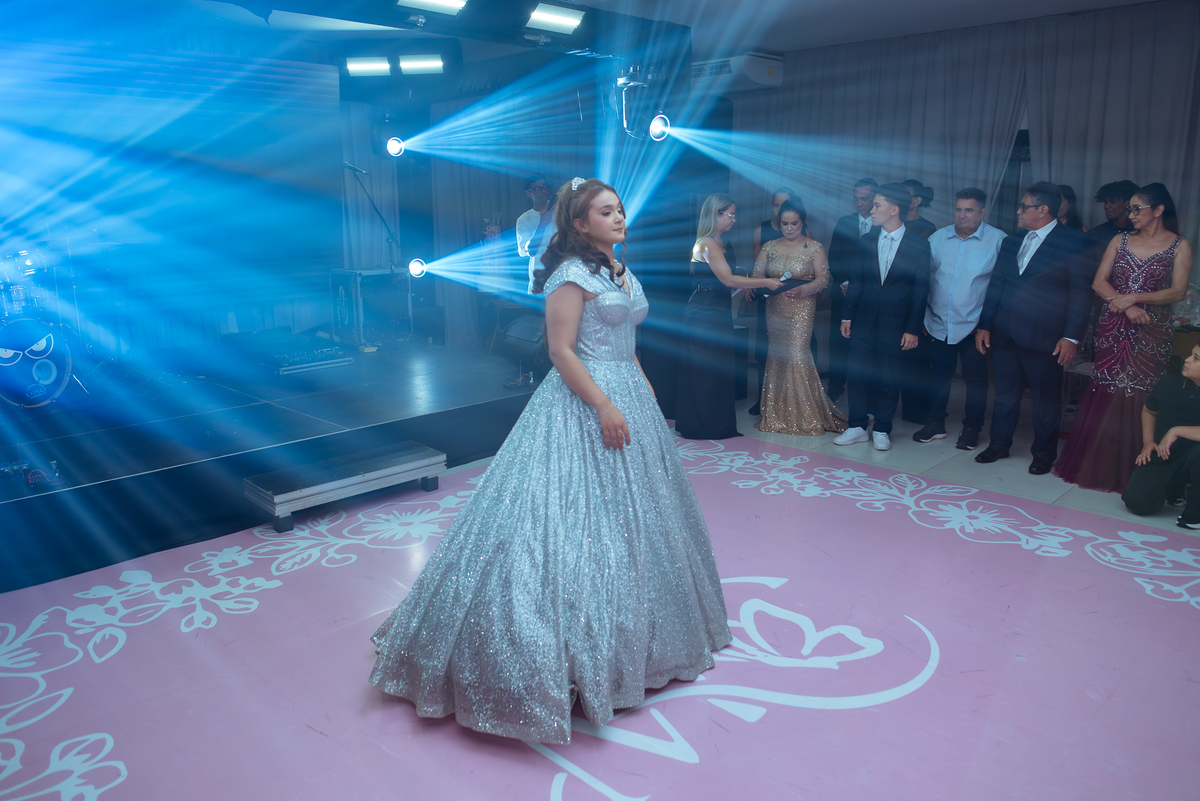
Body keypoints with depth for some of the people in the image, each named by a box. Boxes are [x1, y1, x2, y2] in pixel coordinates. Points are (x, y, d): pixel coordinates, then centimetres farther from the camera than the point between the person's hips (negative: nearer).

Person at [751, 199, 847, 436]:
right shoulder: (769, 247, 11)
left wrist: (803, 289, -27)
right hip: (774, 309, 4)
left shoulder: (814, 248, 0)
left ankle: (805, 417, -1)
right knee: (777, 357, 5)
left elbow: (823, 278, -8)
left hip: (801, 309, -4)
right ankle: (778, 415, 14)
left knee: (796, 355, -11)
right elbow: (756, 274, 4)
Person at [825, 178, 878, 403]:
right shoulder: (844, 223, 8)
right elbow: (833, 257, 8)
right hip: (844, 292, 2)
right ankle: (836, 385, 16)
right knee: (839, 340, 4)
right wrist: (843, 283, -4)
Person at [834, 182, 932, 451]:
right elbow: (857, 281, 9)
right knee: (858, 374, 5)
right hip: (864, 321, 3)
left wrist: (912, 329, -8)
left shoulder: (919, 245, -4)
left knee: (889, 379, 6)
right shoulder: (867, 240, 6)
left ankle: (882, 430, 19)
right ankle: (857, 427, 17)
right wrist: (847, 316, 5)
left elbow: (920, 290, -4)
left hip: (895, 325, -3)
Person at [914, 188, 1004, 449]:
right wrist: (923, 315, 5)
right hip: (939, 324, 3)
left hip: (974, 326, -3)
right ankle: (935, 424, 26)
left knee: (975, 378, 6)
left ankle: (972, 429, 20)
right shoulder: (938, 238, 6)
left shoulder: (998, 240, -5)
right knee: (939, 375, 13)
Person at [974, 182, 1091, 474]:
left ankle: (1044, 454, 23)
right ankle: (999, 444, 29)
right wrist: (984, 325, 9)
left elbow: (1080, 293, -8)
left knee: (1046, 400, 8)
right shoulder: (1010, 242, 13)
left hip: (1044, 338, -5)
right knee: (1005, 395, 14)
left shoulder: (1073, 242, -5)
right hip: (1004, 334, 5)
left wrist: (1071, 336, -14)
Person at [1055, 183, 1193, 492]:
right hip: (1112, 328, 3)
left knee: (1138, 397, -2)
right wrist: (1124, 306, -12)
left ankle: (1129, 471, 8)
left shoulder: (1179, 246, 2)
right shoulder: (1121, 240, 10)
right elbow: (1099, 283, 2)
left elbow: (1178, 291, -6)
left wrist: (1133, 297, -15)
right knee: (1105, 394, 3)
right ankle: (1095, 464, 14)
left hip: (1151, 332, -3)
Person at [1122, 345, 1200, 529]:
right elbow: (1149, 411, 18)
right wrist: (1148, 441, 6)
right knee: (1138, 502, -16)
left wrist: (1176, 431, -25)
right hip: (1160, 457, 4)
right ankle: (1173, 489, 23)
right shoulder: (1168, 383, -3)